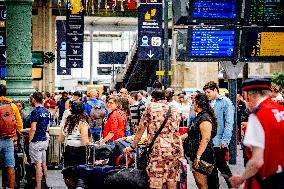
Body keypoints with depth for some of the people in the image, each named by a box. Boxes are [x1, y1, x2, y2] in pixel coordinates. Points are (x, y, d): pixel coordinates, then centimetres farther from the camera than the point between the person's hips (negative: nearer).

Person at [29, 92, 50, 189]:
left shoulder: (35, 112, -16)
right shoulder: (46, 111, 9)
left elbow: (33, 129, -20)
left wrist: (29, 141, -11)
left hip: (36, 141, -8)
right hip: (45, 140, 8)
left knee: (38, 165, -6)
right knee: (43, 163, 15)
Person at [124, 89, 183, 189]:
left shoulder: (151, 107, 4)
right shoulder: (174, 109, 15)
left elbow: (141, 129, 4)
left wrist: (132, 146, 11)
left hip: (158, 148, -4)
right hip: (175, 148, 5)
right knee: (172, 181, 12)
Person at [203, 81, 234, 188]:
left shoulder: (225, 102, -5)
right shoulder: (209, 103, 14)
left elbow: (229, 123, -10)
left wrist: (225, 140, -16)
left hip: (219, 143, -6)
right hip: (209, 141, 6)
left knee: (221, 165, -1)